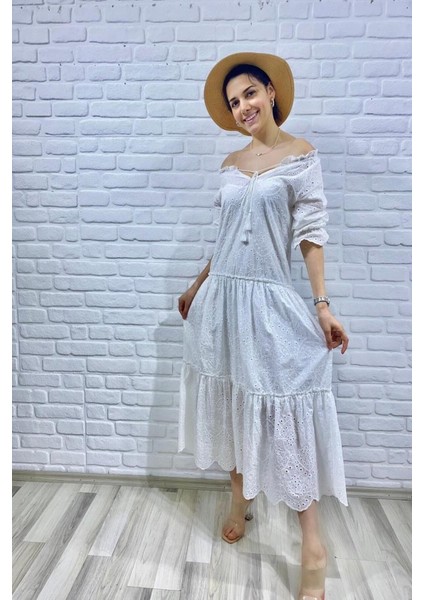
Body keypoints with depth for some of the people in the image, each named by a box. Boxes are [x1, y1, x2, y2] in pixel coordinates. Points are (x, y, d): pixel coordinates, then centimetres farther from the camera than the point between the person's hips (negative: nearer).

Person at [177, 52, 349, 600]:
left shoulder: (302, 155, 1)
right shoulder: (231, 164, 13)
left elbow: (309, 233, -6)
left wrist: (322, 304, -13)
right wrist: (198, 286, 20)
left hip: (269, 298, -5)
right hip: (223, 296, 6)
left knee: (284, 409, -3)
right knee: (230, 401, 13)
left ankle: (313, 546, 12)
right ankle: (240, 500, 35)